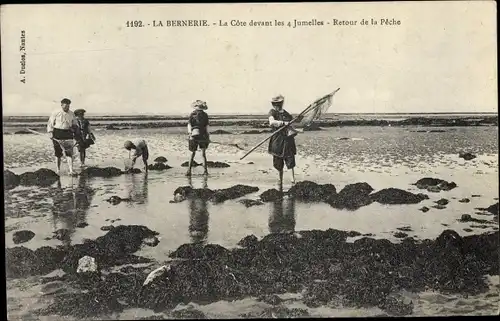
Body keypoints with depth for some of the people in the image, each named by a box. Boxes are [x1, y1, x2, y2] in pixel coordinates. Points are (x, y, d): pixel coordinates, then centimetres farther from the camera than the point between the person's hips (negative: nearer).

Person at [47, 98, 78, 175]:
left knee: (69, 153, -8)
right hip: (57, 134, -1)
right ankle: (58, 170, 21)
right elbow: (50, 123, 1)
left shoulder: (71, 114, 6)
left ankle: (71, 170, -12)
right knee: (58, 153, 8)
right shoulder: (55, 113, -3)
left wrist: (73, 129, 1)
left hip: (68, 134, 1)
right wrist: (50, 133, -6)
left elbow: (74, 124, 19)